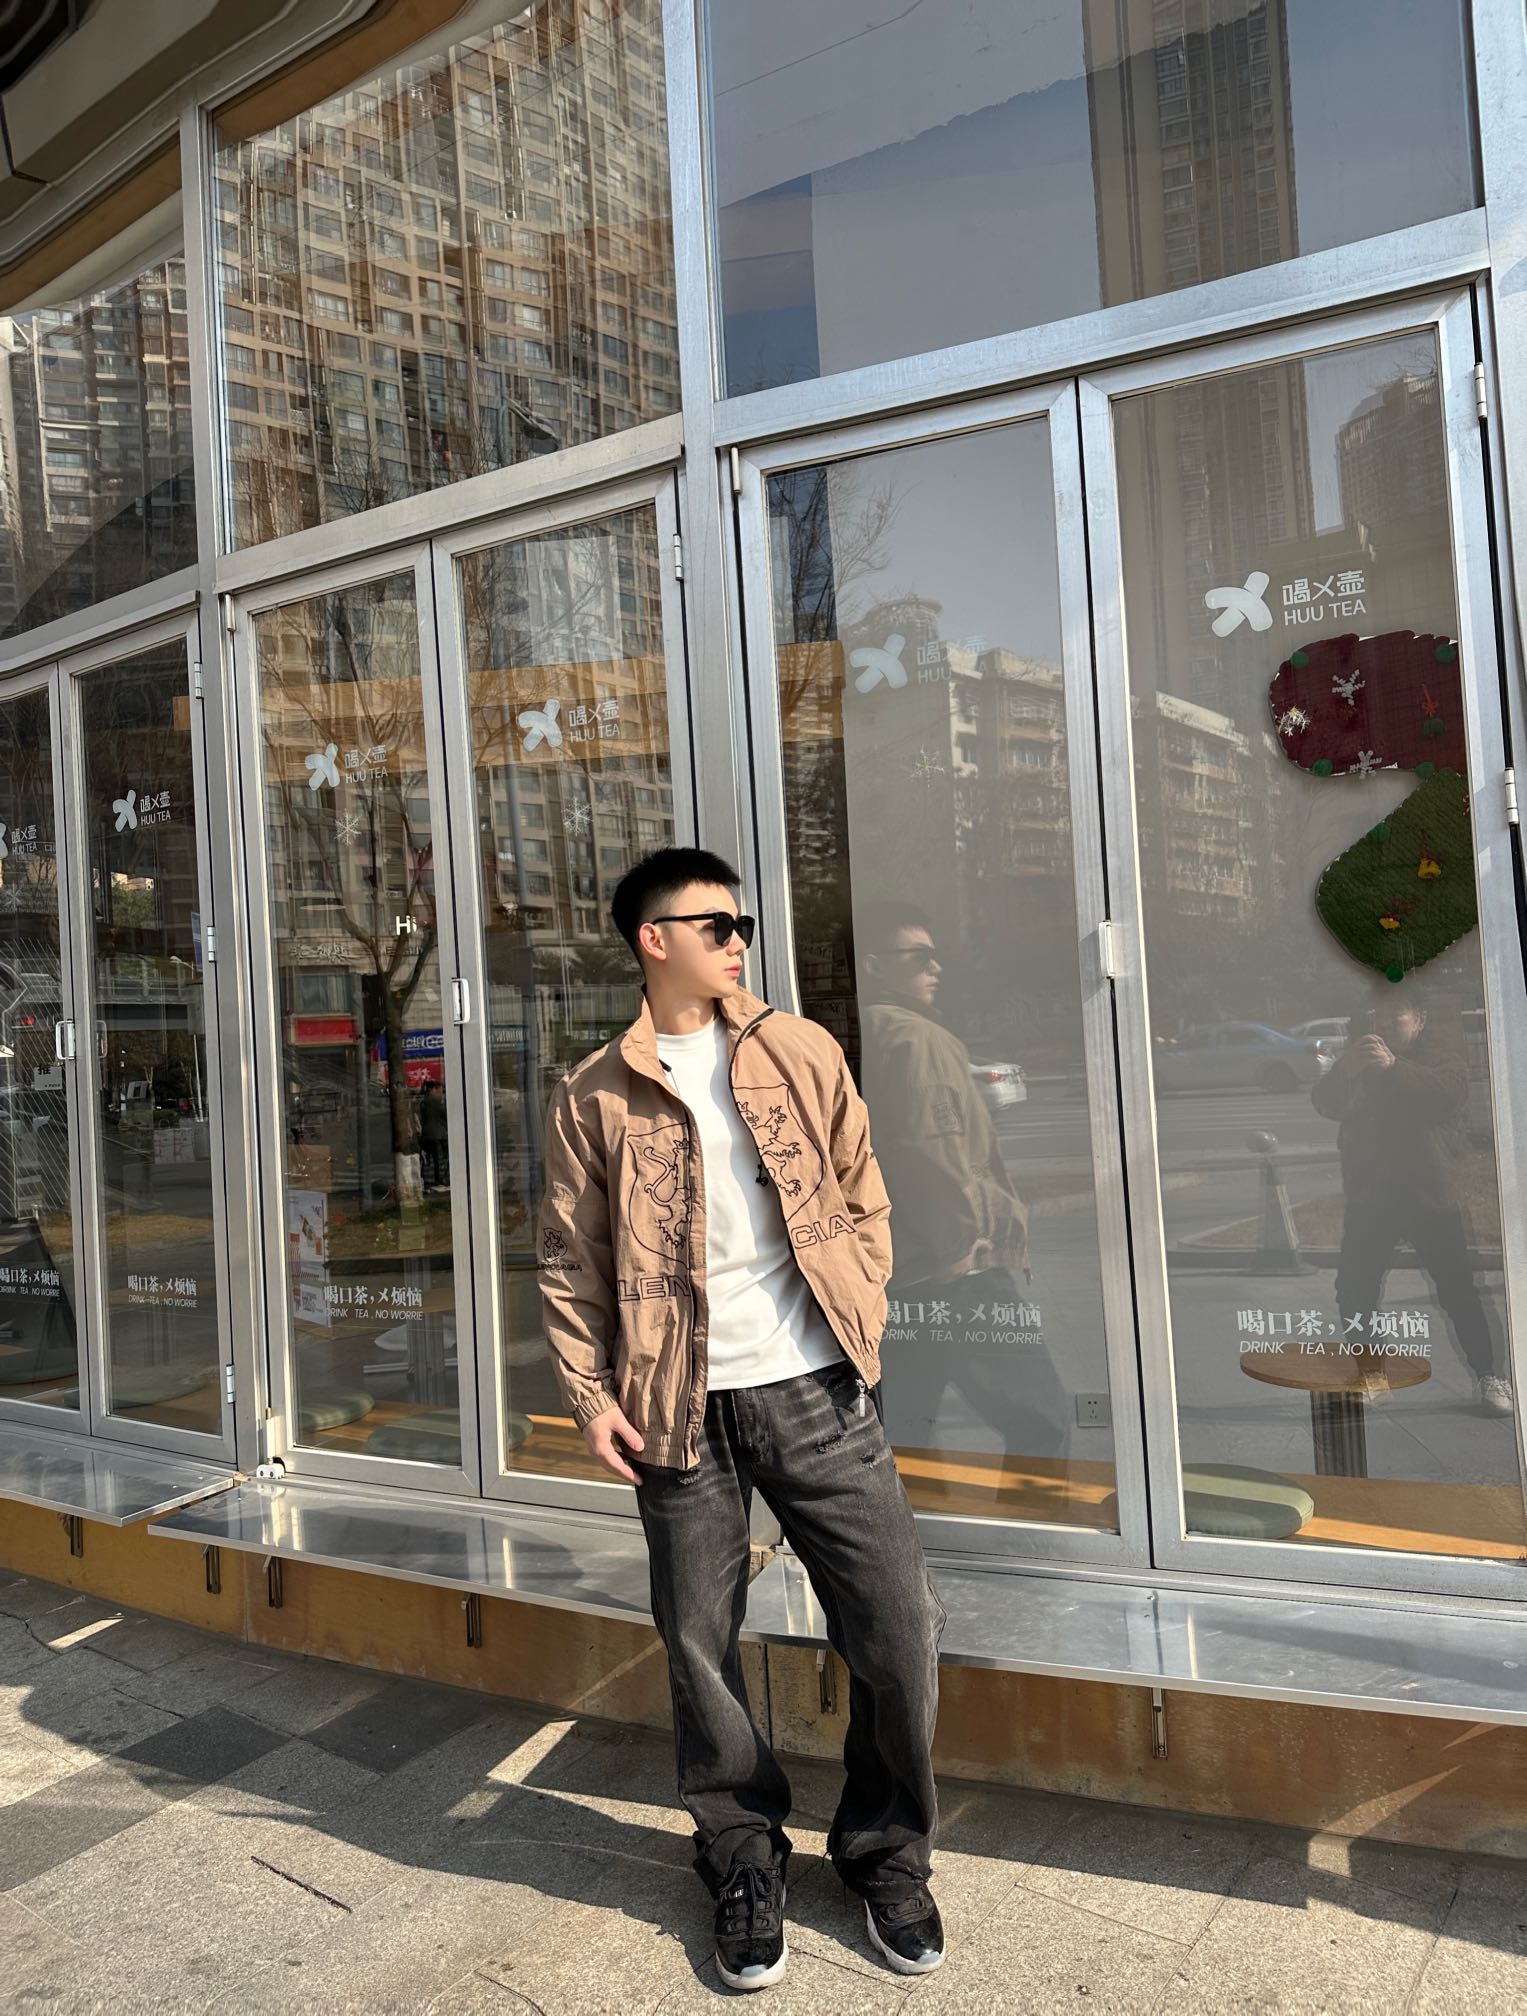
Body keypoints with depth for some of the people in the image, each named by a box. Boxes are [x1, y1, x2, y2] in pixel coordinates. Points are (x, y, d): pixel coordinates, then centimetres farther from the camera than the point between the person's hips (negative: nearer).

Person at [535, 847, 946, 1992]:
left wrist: (861, 1321, 1)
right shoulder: (596, 1098, 3)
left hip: (817, 1391, 1)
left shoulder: (803, 1053, 8)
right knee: (701, 1646, 10)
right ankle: (746, 1859, 34)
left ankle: (887, 1852, 27)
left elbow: (864, 1198, 11)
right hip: (681, 1408, -1)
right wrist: (589, 1393, -4)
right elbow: (570, 1263, 4)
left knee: (900, 1628, 2)